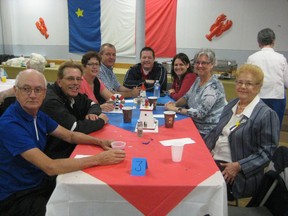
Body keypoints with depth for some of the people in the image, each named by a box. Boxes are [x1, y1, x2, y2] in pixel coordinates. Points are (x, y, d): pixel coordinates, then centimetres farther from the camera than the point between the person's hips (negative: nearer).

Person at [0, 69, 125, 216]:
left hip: (40, 181, 7)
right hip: (16, 197, -7)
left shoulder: (38, 114, 0)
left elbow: (70, 136, 10)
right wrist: (99, 159, -29)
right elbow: (50, 167, -31)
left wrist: (99, 142, -8)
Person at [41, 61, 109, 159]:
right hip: (57, 157, -8)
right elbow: (75, 129, -28)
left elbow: (93, 105, 16)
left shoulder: (73, 94, 2)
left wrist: (93, 114, -8)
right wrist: (101, 121, -13)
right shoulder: (51, 100, -23)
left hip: (74, 147, 8)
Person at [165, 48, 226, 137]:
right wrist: (175, 103, -1)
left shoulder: (214, 86, -19)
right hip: (196, 127, 7)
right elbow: (187, 97, 19)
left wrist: (176, 109, -17)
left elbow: (200, 113, -24)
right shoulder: (198, 80, 6)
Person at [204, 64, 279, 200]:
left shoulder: (266, 114, -10)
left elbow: (267, 153, -11)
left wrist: (239, 166, -18)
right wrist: (209, 148, 2)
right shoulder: (231, 105, 12)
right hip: (214, 159, 7)